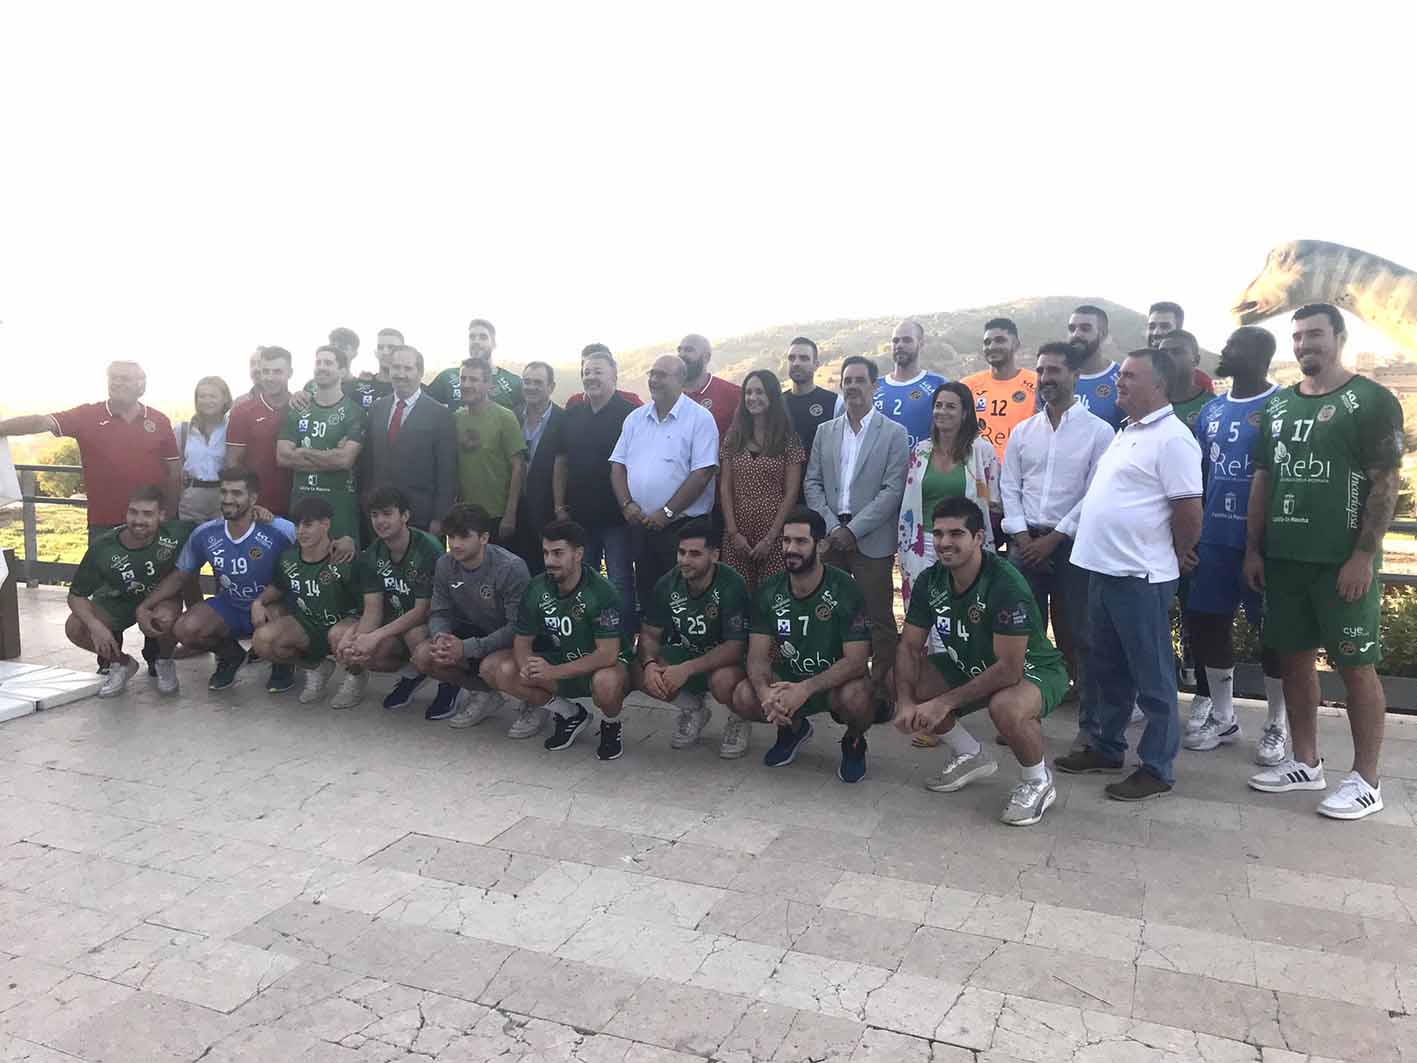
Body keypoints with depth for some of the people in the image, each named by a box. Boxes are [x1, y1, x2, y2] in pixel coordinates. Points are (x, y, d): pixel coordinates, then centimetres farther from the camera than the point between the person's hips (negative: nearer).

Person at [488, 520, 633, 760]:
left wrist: (555, 672, -35)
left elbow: (608, 654, -29)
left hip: (600, 664, -5)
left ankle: (611, 726, -2)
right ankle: (571, 715, 5)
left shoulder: (601, 592, -24)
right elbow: (522, 640, -2)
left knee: (607, 682, -41)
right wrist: (527, 666, -27)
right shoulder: (537, 588, -8)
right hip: (559, 660, 6)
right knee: (499, 669, -14)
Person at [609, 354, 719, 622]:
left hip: (682, 527, -5)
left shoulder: (700, 418, -6)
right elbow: (618, 465, 12)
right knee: (646, 595, 13)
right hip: (640, 526, 6)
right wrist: (627, 504, -5)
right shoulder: (635, 418, 12)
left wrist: (666, 512, -16)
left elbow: (703, 473, -14)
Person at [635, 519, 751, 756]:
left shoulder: (731, 585, -25)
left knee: (723, 680, -39)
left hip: (724, 658, -5)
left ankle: (739, 719, -1)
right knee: (636, 672, -17)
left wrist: (686, 669, -37)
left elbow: (736, 646, -29)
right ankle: (693, 708, 9)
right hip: (686, 652, 5)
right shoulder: (668, 583, -10)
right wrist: (649, 664, -25)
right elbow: (649, 634, -2)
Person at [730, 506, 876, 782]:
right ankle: (794, 727, 10)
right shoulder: (769, 592, -5)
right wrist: (765, 691, -32)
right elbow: (758, 655, -9)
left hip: (835, 683, -3)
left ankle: (854, 741, 1)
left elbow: (856, 660, -23)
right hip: (789, 682, 4)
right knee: (743, 697, -24)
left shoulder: (844, 591, -18)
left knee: (855, 697, -37)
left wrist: (806, 688, -38)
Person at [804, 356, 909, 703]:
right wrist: (831, 527, -6)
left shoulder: (894, 433, 0)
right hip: (830, 536, 4)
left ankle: (881, 687, 10)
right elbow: (812, 484, 8)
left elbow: (893, 490, -8)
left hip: (871, 539, -4)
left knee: (878, 618, 1)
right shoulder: (825, 432, 12)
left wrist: (853, 529, -13)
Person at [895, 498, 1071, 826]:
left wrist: (944, 703, -30)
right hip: (971, 665, 7)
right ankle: (972, 756, 15)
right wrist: (906, 702, -23)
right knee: (908, 690, -10)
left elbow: (1009, 669, -32)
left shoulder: (1005, 584, -31)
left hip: (1032, 670, -7)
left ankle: (1039, 783, -6)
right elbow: (910, 646, -6)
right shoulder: (930, 580, -11)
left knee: (1006, 708, -39)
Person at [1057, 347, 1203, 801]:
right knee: (1106, 669, 18)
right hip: (1103, 570, 9)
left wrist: (1167, 559, -2)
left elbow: (1188, 512, -16)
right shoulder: (1126, 433, 16)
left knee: (1152, 677, 2)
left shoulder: (1172, 438, -14)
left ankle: (1157, 769, 13)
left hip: (1140, 576, -9)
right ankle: (1104, 747, 32)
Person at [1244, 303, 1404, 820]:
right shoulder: (1279, 403, 13)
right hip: (1284, 557, 6)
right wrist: (1253, 549, 9)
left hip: (1343, 561, -6)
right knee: (1293, 657, 11)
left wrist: (1363, 556, -15)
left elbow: (1387, 482, -9)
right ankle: (1306, 762, 24)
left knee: (1356, 664, 1)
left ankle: (1365, 780, 11)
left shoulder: (1371, 401, -4)